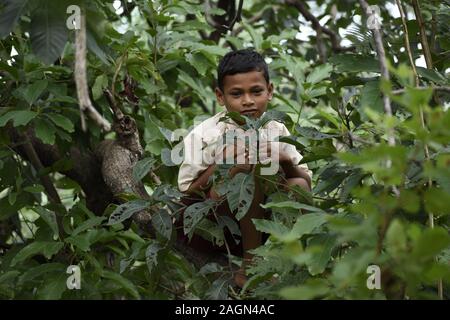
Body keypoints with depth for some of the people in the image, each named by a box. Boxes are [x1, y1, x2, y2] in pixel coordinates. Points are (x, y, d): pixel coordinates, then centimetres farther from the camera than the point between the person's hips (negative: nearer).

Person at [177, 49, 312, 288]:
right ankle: (251, 262, -24)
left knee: (298, 186, -20)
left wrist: (285, 162, -15)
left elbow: (307, 182, 5)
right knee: (249, 172, -29)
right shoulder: (204, 136, -8)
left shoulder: (277, 131, 3)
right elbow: (187, 192, -10)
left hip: (264, 221, 4)